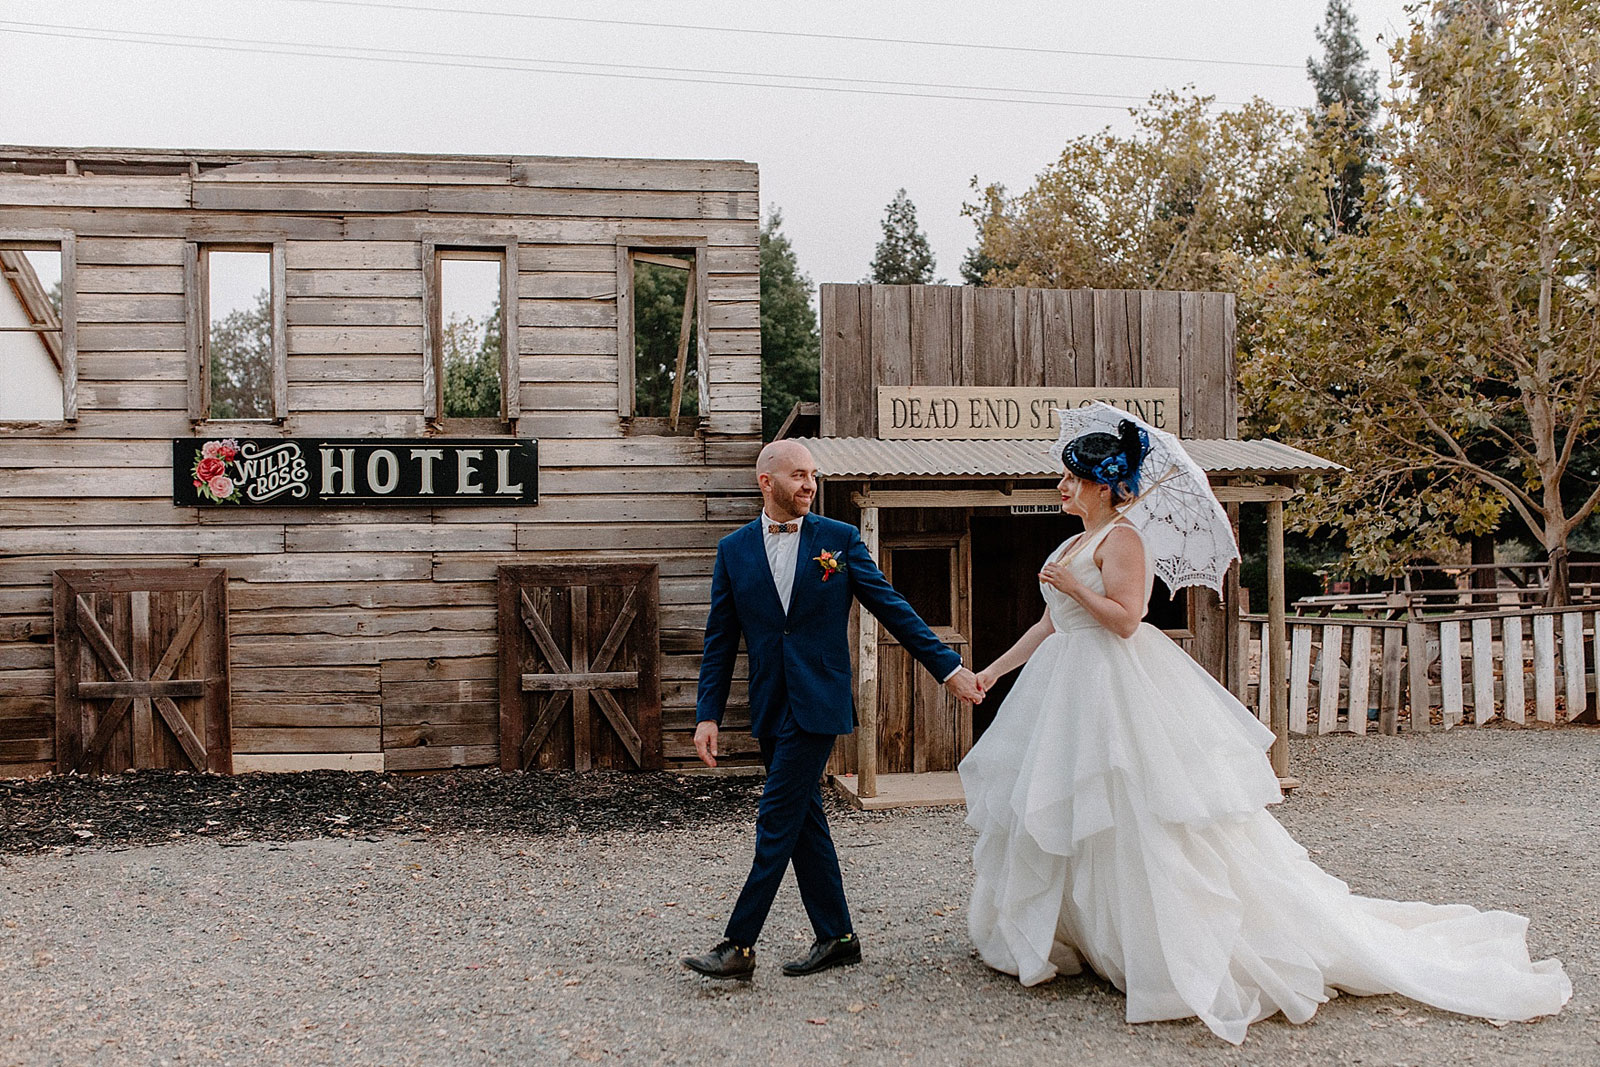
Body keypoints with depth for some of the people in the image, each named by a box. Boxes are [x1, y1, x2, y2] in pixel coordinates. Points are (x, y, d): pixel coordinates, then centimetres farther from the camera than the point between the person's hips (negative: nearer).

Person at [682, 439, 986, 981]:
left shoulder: (840, 539, 1)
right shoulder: (733, 550, 7)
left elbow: (891, 607, 3)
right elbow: (720, 640, 8)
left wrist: (948, 666, 0)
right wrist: (708, 714, 2)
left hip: (818, 702, -4)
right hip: (770, 708, 4)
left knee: (777, 821, -6)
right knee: (804, 821, 10)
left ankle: (739, 945, -1)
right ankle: (836, 938, 22)